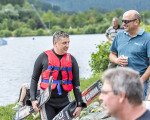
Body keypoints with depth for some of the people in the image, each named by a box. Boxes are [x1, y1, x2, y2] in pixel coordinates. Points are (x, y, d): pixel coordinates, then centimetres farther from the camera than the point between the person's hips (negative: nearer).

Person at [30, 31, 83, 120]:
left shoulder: (71, 59, 6)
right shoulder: (44, 57, 0)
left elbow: (76, 84, 8)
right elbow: (34, 79, 6)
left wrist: (79, 105, 3)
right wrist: (33, 99, -2)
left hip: (64, 102, 3)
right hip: (47, 102, -2)